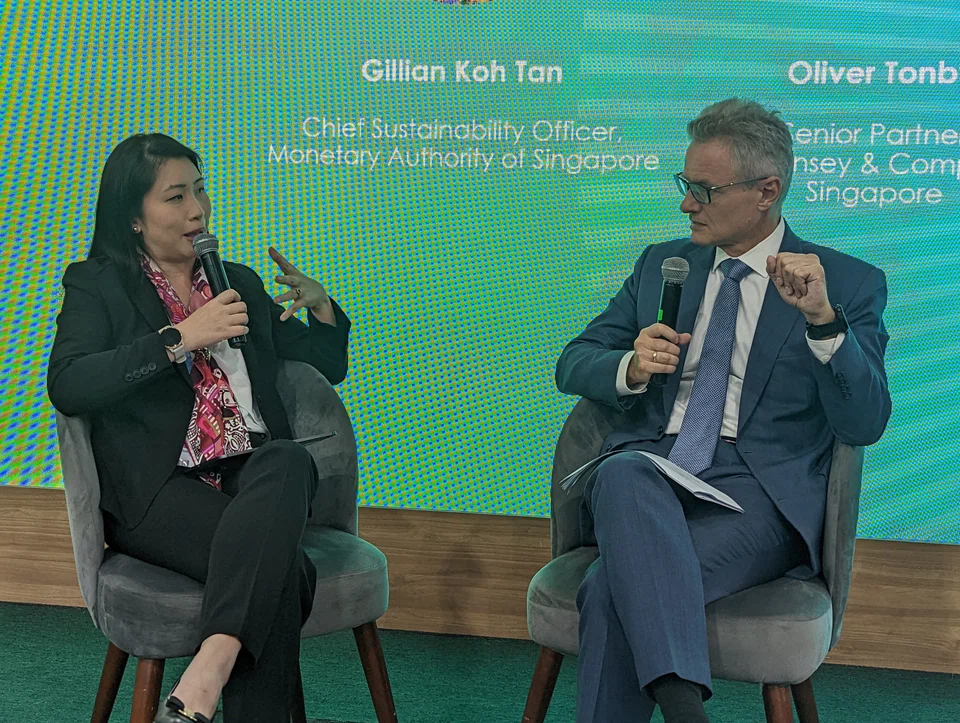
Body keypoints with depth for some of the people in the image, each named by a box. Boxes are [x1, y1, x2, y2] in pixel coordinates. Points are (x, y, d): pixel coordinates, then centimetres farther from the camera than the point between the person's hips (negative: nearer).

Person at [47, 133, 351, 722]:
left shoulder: (241, 283, 25)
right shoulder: (96, 286, 12)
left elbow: (329, 367, 30)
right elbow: (66, 387, -8)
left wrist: (320, 304, 9)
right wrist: (179, 337, -14)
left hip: (255, 476, 4)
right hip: (158, 491, -3)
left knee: (290, 459, -36)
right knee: (284, 569, -34)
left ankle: (208, 672, -46)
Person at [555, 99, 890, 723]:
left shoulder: (850, 284, 7)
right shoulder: (662, 264, 19)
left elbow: (864, 424, -5)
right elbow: (573, 365, 17)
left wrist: (822, 318, -21)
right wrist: (630, 368, -6)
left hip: (758, 491, -3)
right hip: (649, 467, 3)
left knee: (615, 589, -32)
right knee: (625, 474, -36)